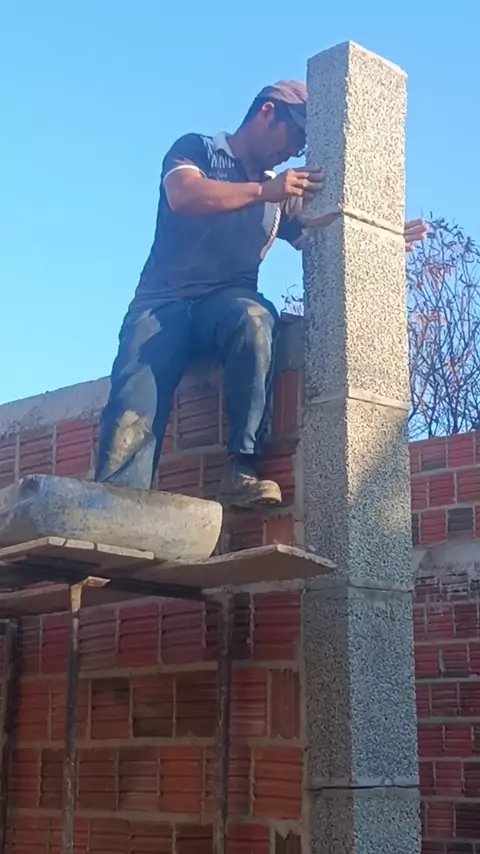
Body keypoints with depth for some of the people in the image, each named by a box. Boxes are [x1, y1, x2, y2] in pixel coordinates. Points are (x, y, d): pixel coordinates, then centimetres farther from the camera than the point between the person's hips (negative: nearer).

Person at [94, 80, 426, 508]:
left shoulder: (281, 193, 25)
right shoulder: (196, 148, 13)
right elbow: (184, 196, -9)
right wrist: (264, 190, -12)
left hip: (229, 300, 2)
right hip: (164, 300, -2)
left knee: (254, 319, -37)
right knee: (132, 414, -27)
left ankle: (243, 468, -38)